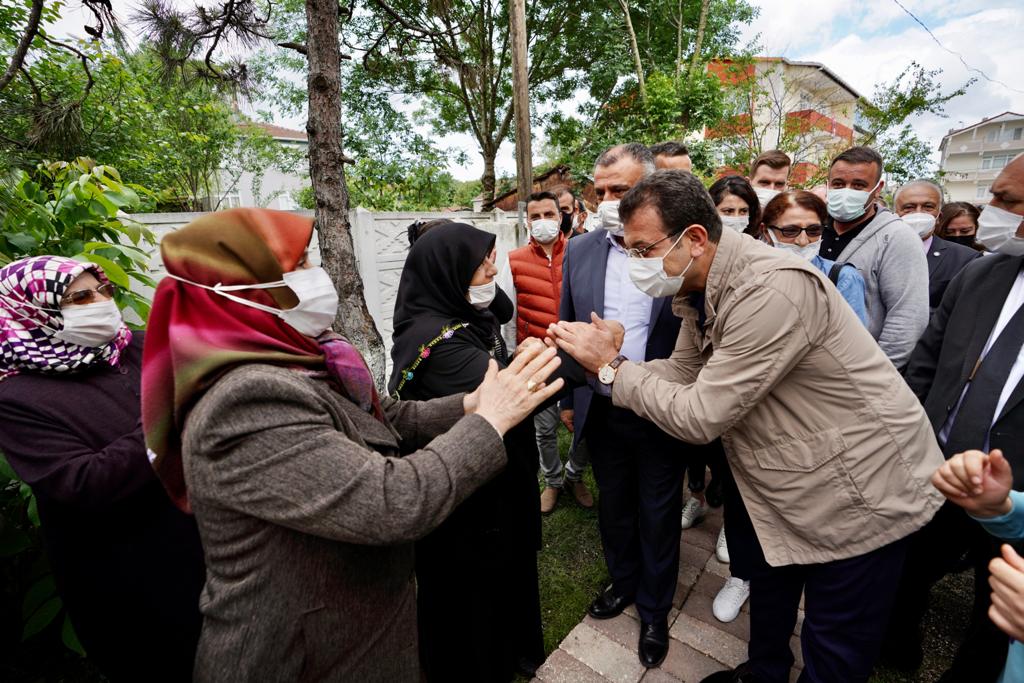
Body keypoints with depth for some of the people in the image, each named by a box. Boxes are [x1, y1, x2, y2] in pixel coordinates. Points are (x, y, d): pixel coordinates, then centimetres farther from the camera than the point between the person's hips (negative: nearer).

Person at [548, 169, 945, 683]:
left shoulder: (772, 290, -32)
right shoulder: (701, 289, -3)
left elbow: (699, 415, -31)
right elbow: (682, 374, 1)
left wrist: (612, 366, -20)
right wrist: (603, 361, -12)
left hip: (860, 495, -8)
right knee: (769, 594, 27)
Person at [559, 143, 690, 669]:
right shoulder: (579, 251, -1)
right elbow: (567, 329, 5)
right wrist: (567, 398, 8)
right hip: (601, 410, 3)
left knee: (658, 515, 17)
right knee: (613, 504, 22)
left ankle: (654, 610, 42)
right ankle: (623, 581, 50)